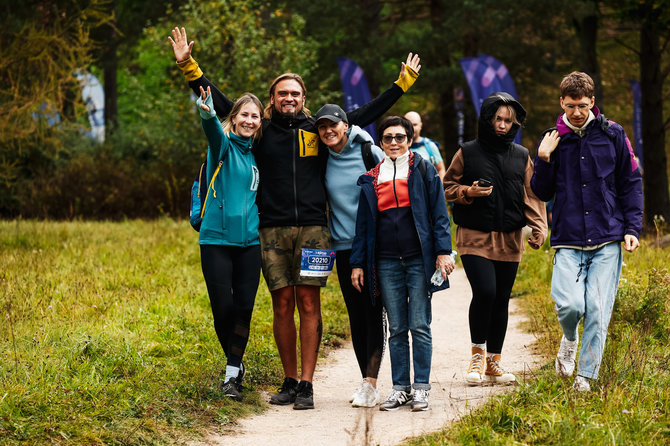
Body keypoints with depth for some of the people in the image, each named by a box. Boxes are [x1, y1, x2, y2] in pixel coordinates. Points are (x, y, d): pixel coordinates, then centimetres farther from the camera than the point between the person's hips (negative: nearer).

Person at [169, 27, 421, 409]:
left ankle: (306, 385, -3)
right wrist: (189, 66, 6)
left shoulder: (317, 129, 9)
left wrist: (403, 83, 17)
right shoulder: (261, 131, 10)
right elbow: (221, 105, 12)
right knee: (283, 305, 3)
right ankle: (290, 381, 12)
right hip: (273, 231, 1)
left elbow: (366, 113, 16)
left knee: (308, 303, -4)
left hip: (312, 229, -1)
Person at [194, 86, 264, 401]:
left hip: (249, 241, 4)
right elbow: (215, 132, -26)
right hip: (217, 238, -4)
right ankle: (235, 363, 18)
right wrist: (207, 114, -47)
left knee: (244, 307, -2)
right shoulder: (224, 145, -2)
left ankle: (233, 373, 5)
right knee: (223, 308, -3)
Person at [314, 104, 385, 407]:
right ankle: (367, 382, 13)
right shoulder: (323, 161, 7)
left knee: (373, 311, -10)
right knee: (356, 315, 6)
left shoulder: (370, 153, -3)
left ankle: (370, 384, -16)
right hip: (344, 246, 4)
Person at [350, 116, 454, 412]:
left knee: (419, 326, -3)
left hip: (419, 259, -3)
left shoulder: (423, 171, 5)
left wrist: (443, 252, -7)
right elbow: (363, 223, 15)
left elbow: (439, 214, 2)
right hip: (387, 262, 3)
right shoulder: (371, 179, 12)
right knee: (396, 329, 5)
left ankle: (421, 388, 3)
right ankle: (400, 388, 10)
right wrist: (357, 263, 10)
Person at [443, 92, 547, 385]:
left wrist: (538, 228, -5)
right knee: (485, 291, -19)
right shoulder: (468, 153, 3)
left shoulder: (521, 156, 10)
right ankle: (477, 353, -1)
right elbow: (447, 186, 9)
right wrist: (467, 192, -12)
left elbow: (531, 195, 9)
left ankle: (493, 363, 18)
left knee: (501, 300, 6)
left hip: (509, 240, 3)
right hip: (475, 237, -3)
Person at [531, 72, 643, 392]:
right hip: (568, 239, 0)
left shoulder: (612, 134, 5)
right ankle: (569, 339, 18)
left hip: (607, 239, 0)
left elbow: (631, 183, 9)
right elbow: (542, 193, 11)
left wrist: (632, 228, 1)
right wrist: (543, 160, -5)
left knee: (597, 309, -6)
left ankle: (586, 375, 7)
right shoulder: (553, 140, 8)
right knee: (569, 304, -16)